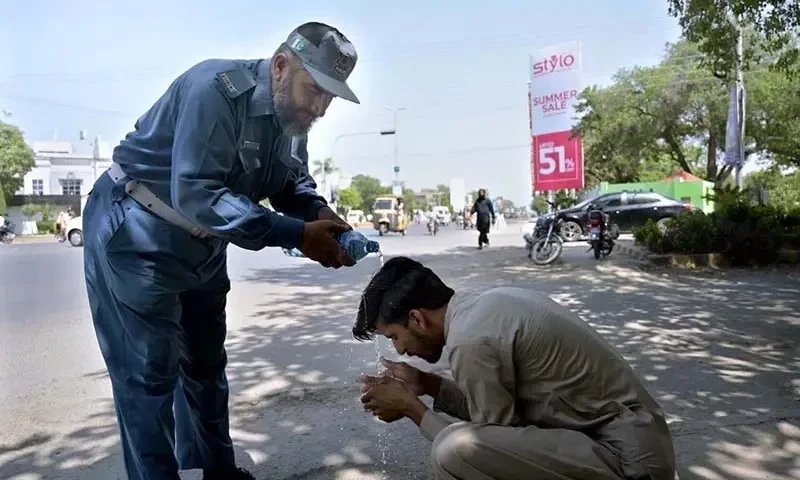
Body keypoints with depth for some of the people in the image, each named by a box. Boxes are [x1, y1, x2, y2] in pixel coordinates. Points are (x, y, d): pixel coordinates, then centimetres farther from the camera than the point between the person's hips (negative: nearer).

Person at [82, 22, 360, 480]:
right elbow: (195, 195, -37)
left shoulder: (292, 116, -4)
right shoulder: (217, 89, -29)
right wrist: (296, 234, -38)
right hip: (135, 238, -8)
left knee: (206, 364, 17)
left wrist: (320, 210, -17)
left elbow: (293, 181, 7)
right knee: (151, 372, -4)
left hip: (202, 246, 9)